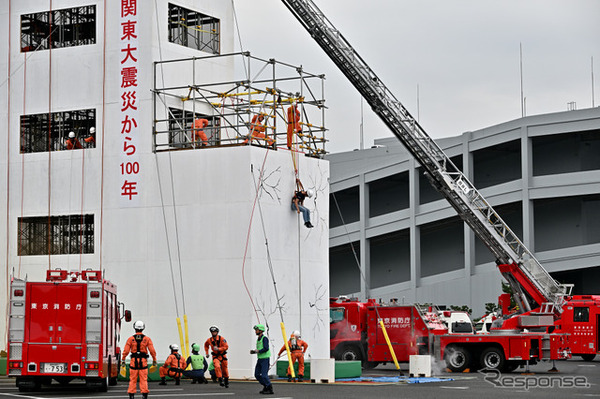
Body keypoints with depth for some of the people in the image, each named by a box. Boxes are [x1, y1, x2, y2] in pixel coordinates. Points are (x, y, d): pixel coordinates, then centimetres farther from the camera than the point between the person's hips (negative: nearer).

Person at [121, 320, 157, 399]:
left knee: (132, 380, 6)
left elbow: (126, 351, -5)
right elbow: (152, 351, -3)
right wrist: (154, 360, 7)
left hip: (134, 361, 0)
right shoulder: (147, 339, -1)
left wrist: (123, 360, 4)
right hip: (143, 361, 0)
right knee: (143, 379, 3)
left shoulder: (131, 339, -2)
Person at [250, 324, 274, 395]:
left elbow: (266, 349, -24)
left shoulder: (264, 338, -13)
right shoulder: (258, 339, 14)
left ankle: (270, 389, -2)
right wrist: (253, 351, 5)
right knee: (257, 374, 7)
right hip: (260, 359, 9)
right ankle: (265, 387, 18)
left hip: (265, 358, -9)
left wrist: (258, 351, -14)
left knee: (264, 375, -11)